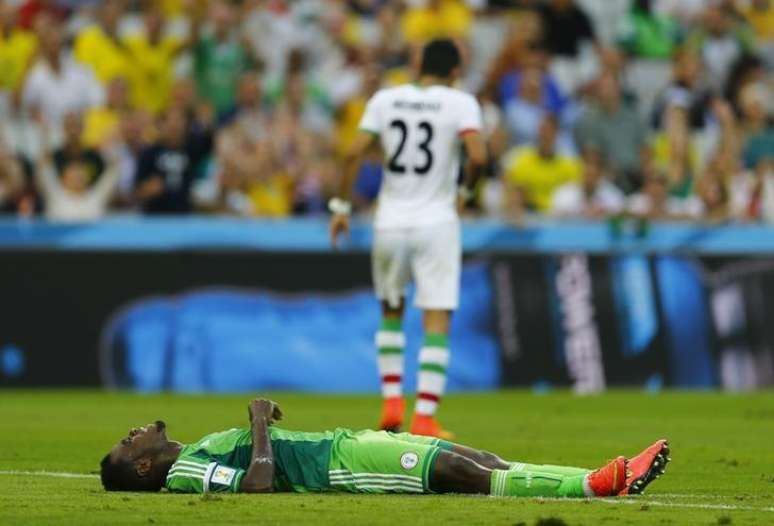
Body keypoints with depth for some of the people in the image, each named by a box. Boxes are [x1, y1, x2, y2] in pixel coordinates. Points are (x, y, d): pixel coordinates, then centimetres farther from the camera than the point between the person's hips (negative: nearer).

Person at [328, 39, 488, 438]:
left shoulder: (385, 99, 4)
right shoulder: (460, 103, -4)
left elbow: (354, 153, -3)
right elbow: (478, 156, -17)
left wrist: (342, 205, 4)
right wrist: (467, 188, 3)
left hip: (390, 222, 3)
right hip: (436, 222, -3)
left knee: (391, 312, 21)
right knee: (437, 322, 0)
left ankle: (391, 403, 14)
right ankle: (425, 417, -6)